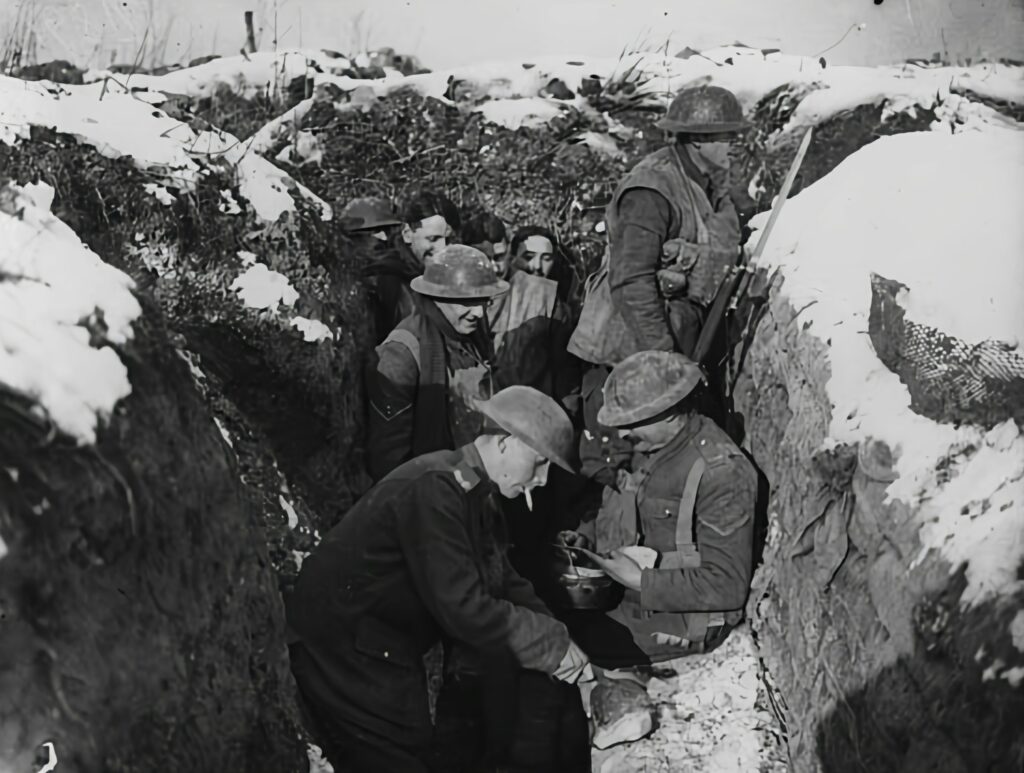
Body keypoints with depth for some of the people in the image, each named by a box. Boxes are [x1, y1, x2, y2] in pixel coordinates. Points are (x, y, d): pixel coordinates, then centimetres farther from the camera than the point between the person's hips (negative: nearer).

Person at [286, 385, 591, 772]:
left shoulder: (474, 492, 4)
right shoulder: (434, 488, -26)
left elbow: (505, 583, 6)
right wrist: (553, 643, -20)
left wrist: (555, 641, -9)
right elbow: (462, 608, -30)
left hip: (389, 649, 9)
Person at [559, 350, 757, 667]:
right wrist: (587, 535, 2)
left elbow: (727, 586, -23)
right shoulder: (653, 447, 2)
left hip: (679, 618, -8)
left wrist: (640, 581, -25)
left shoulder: (721, 473, -24)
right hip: (631, 594, 8)